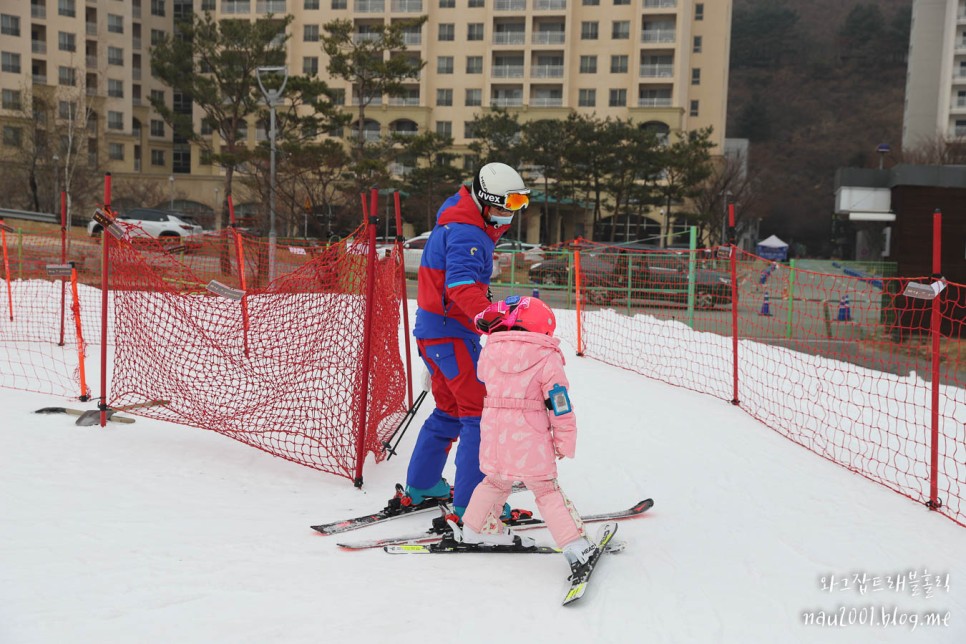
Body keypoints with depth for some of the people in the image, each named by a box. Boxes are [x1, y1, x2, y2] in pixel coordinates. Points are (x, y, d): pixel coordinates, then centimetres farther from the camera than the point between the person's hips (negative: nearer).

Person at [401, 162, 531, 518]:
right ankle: (471, 503, -8)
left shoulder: (465, 223, 14)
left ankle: (421, 486, 30)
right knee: (480, 413, -9)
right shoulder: (467, 233, -19)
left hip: (433, 329, 11)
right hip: (451, 332, -11)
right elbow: (461, 285, -36)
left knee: (450, 410, 21)